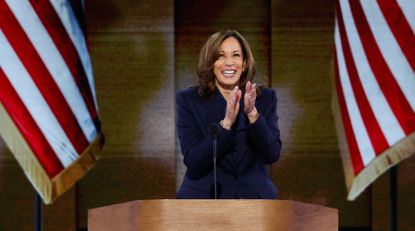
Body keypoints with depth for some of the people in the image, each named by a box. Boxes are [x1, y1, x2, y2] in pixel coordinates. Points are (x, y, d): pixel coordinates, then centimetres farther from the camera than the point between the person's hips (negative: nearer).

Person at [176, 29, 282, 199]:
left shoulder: (265, 98, 2)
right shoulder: (189, 100, -3)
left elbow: (272, 155, -8)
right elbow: (193, 161, -13)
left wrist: (252, 114, -22)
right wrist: (226, 122, -24)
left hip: (254, 197, 1)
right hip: (203, 197, -1)